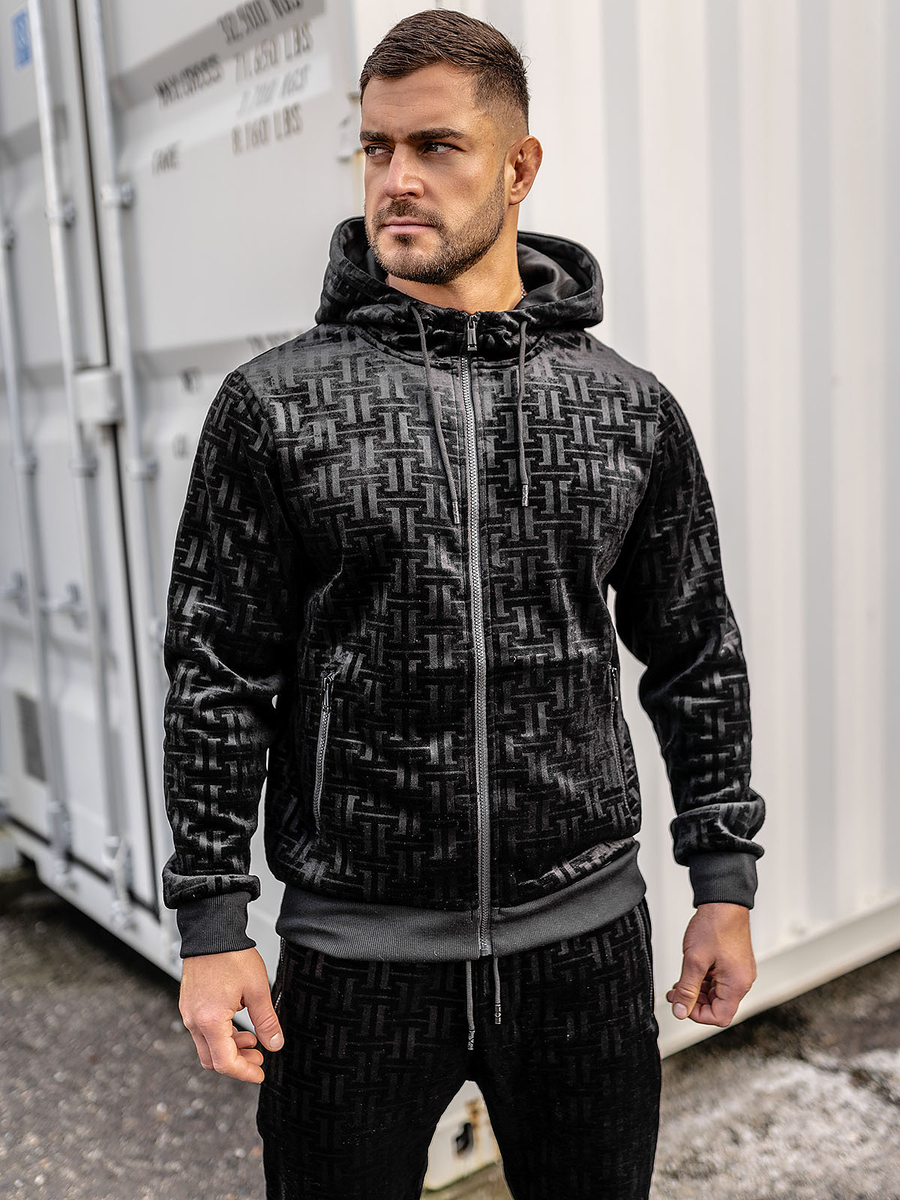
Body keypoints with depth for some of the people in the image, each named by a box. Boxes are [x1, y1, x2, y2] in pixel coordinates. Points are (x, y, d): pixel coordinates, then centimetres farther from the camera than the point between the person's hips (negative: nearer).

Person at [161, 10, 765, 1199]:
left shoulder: (632, 409, 1)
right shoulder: (276, 406, -5)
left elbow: (696, 656, 7)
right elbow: (219, 676, -4)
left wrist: (726, 881, 6)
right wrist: (213, 928, -5)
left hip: (586, 937, 2)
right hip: (356, 950, -1)